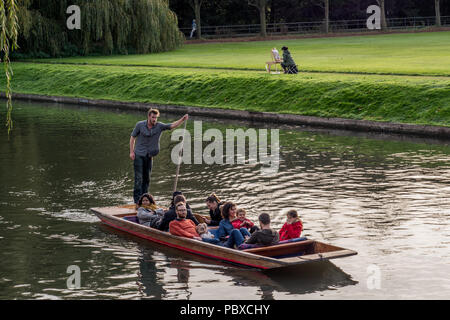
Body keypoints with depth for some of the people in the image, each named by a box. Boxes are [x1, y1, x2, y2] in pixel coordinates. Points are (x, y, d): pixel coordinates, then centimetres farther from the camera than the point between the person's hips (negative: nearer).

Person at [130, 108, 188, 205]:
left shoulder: (159, 126, -2)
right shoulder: (140, 125, -6)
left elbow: (172, 126, -10)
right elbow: (132, 137, 2)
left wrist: (182, 119, -26)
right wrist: (131, 152, -4)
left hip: (149, 156, 3)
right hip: (138, 155, -3)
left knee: (147, 178, 9)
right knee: (138, 178, -8)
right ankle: (137, 200, -7)